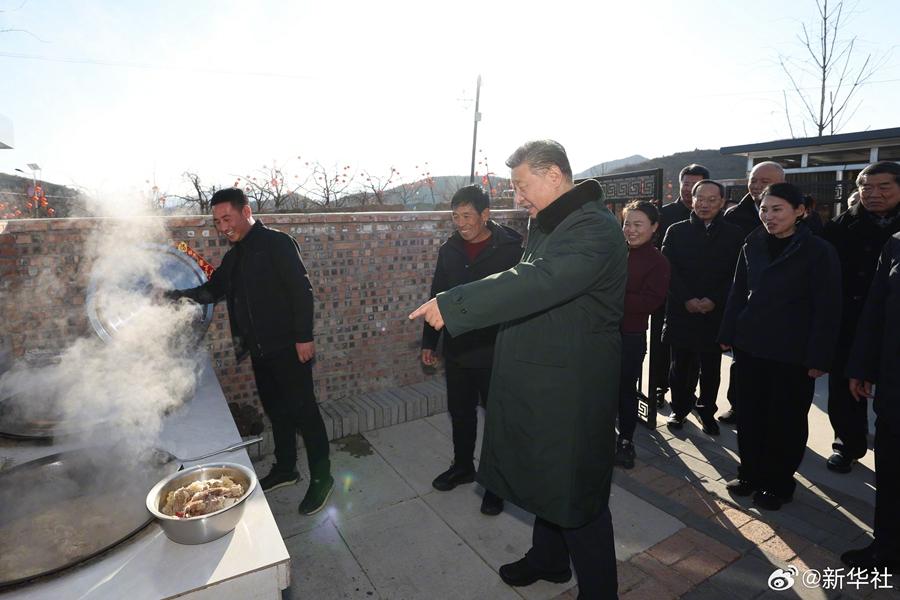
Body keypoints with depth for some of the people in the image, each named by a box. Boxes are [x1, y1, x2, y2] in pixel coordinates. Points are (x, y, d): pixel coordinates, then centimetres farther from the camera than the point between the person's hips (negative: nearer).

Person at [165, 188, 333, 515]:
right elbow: (213, 289, 20)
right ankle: (285, 468, 34)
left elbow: (301, 289, -16)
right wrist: (177, 295, 2)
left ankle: (321, 477, 12)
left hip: (287, 346, -8)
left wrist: (304, 337, -19)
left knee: (303, 410, -1)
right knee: (276, 410, 18)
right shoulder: (233, 257, 14)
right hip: (259, 349, 8)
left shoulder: (276, 243, -11)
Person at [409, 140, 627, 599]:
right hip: (540, 382, 9)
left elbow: (536, 282, -34)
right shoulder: (546, 225, 10)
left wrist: (451, 306, -34)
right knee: (547, 479, 24)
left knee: (576, 495, 6)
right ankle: (549, 558, 47)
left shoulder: (594, 229, -20)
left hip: (572, 389, -9)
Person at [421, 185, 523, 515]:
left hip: (496, 352, -4)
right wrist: (428, 341, 11)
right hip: (457, 350, 5)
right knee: (460, 414, 18)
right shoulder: (449, 250, 4)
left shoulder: (511, 248, -11)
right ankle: (463, 466, 40)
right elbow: (437, 296, 10)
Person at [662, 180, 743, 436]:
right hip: (681, 310, 0)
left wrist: (714, 300, -12)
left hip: (716, 312, 0)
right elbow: (668, 269, -3)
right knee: (681, 364, 8)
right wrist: (687, 299, -13)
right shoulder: (677, 231, 3)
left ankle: (706, 410, 25)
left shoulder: (734, 234, 4)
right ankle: (679, 408, 23)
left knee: (711, 367, 9)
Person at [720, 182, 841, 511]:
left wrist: (819, 357, -11)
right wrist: (728, 333, 4)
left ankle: (778, 483, 27)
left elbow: (826, 309, -9)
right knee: (750, 413, 12)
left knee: (785, 420, 10)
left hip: (792, 352, -4)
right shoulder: (753, 244, 3)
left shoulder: (819, 251, -9)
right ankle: (750, 472, 29)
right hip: (750, 345, 4)